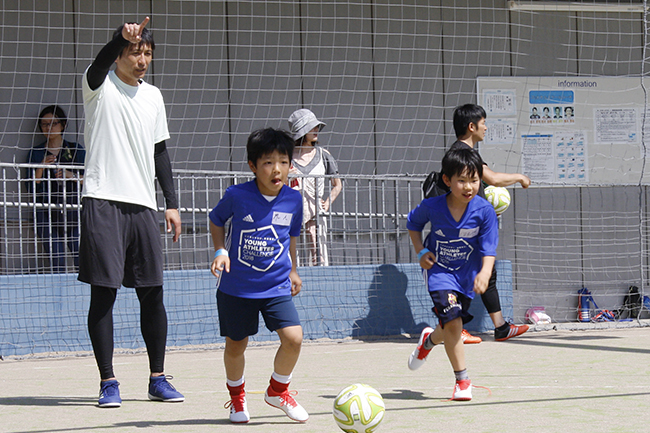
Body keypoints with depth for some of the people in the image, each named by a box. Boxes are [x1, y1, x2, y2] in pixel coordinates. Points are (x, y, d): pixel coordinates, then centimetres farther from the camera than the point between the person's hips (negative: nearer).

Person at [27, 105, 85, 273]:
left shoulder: (76, 150, 12)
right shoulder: (36, 153, 14)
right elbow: (31, 188, 6)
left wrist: (71, 176, -9)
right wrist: (42, 167, -9)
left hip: (74, 213, 0)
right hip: (48, 214, 0)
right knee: (56, 265, -6)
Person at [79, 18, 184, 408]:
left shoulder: (153, 96, 15)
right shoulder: (100, 87, 0)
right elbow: (100, 64, -24)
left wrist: (172, 203, 12)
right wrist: (122, 37, -45)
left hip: (143, 205, 5)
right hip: (103, 202, -5)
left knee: (152, 291, 5)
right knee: (104, 292, -5)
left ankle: (158, 378, 14)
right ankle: (108, 381, 0)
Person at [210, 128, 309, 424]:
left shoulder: (293, 200, -4)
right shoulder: (237, 196, -13)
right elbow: (216, 220, 7)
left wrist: (292, 270, 19)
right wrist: (220, 251, -6)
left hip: (277, 286, 2)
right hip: (236, 286, -1)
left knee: (293, 338, -13)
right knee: (236, 345, 9)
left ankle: (278, 390, 13)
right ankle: (236, 396, 37)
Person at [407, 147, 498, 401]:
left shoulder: (484, 211, -20)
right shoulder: (432, 207, -18)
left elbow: (489, 248, -19)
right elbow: (413, 223, 5)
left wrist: (485, 273, -37)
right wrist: (421, 252, -8)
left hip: (467, 273, 2)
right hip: (439, 269, -2)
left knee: (451, 328, 12)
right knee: (452, 319, -21)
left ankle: (429, 340, 51)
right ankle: (462, 380, -10)